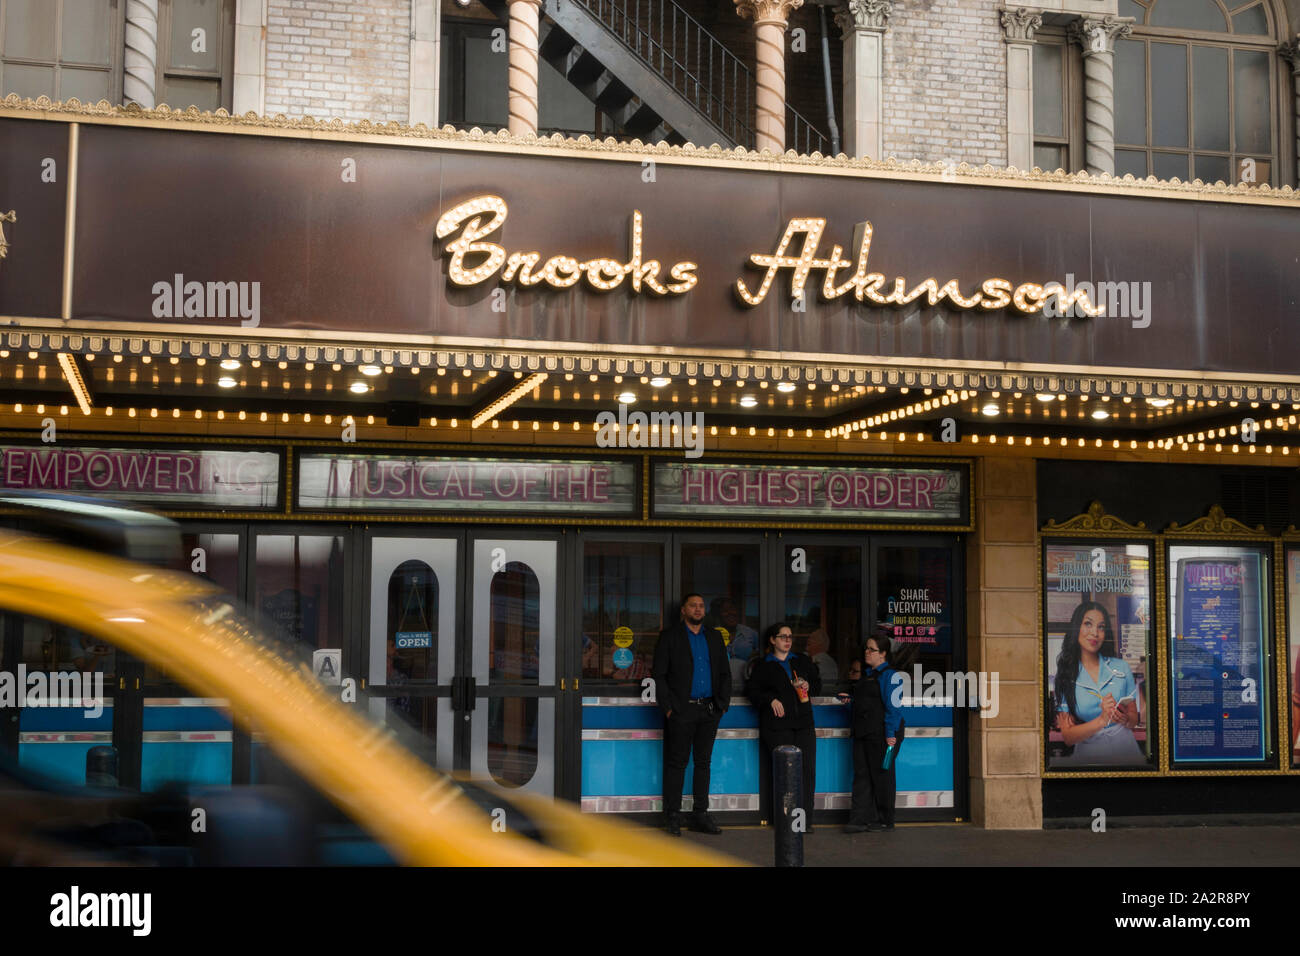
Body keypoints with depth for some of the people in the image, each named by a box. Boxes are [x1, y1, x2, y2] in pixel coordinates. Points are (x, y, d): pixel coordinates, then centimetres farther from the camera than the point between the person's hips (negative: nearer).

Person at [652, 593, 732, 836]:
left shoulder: (714, 637, 14)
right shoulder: (669, 637, 1)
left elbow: (725, 673, 16)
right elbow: (659, 675, -2)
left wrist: (722, 704, 5)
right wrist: (668, 707, -10)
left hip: (709, 709, 4)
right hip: (681, 710, -4)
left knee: (703, 762, 8)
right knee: (677, 763, -2)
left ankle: (701, 815, 14)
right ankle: (672, 817, 3)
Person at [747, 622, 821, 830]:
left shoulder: (803, 661, 19)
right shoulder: (763, 666, 10)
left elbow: (818, 684, 22)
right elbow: (754, 691, 5)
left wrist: (808, 686, 1)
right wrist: (771, 700, -11)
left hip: (803, 723, 3)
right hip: (777, 726, -3)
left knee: (807, 770, -6)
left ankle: (805, 819, -1)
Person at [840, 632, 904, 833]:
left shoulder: (890, 675, -9)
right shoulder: (867, 674, 18)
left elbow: (893, 706, -14)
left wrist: (891, 733, -19)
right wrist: (850, 698, 15)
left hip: (881, 733, -9)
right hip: (863, 732, 9)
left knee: (881, 775, 0)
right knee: (861, 775, 5)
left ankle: (884, 820, 10)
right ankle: (860, 819, 6)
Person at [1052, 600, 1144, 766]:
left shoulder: (1121, 667, 10)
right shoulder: (1064, 676, 3)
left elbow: (1134, 720, 15)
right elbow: (1067, 737, -2)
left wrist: (1124, 718, -8)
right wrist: (1102, 720, -16)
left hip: (1125, 751, 0)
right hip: (1088, 754, 0)